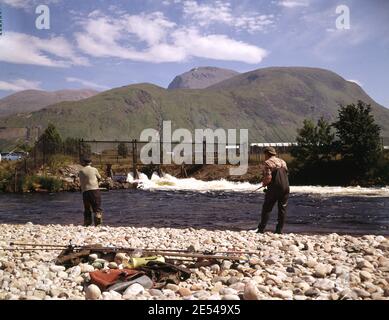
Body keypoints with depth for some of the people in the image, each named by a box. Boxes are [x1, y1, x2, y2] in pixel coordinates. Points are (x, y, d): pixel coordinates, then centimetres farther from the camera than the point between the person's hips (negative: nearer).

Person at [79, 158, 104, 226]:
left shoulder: (81, 171, 8)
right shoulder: (94, 169, 3)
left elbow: (81, 182, 10)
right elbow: (99, 178, 15)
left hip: (85, 191, 2)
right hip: (94, 190, -2)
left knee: (87, 209, 12)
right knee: (97, 208, 1)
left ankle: (87, 224, 12)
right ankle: (98, 223, -8)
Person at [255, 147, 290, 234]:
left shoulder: (268, 162, -7)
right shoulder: (283, 162, 15)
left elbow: (268, 178, -17)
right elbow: (286, 174, 17)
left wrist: (264, 183, 3)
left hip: (274, 188, -6)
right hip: (285, 187, 6)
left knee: (267, 208, 3)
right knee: (282, 209, 10)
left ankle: (261, 229, 4)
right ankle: (279, 230, 12)